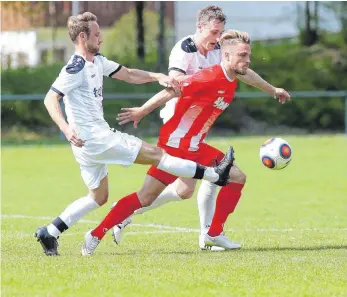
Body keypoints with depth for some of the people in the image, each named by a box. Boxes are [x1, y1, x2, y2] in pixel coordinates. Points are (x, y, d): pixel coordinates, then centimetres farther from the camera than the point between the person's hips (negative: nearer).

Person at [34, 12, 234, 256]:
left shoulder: (97, 61, 12)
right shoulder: (76, 68, -16)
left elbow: (129, 75, 21)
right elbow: (50, 99, -22)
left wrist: (158, 77, 7)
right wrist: (66, 128, -35)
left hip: (97, 135, 10)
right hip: (93, 137, -10)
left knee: (99, 197, 17)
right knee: (154, 154, -4)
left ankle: (50, 232, 14)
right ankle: (215, 174, 2)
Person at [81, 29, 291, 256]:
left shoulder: (232, 81, 5)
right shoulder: (210, 78, -22)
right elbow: (171, 92, -22)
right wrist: (141, 111, -19)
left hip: (195, 148, 9)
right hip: (174, 145, -9)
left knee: (237, 178, 5)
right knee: (146, 198, -10)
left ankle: (215, 234, 13)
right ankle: (96, 235, 1)